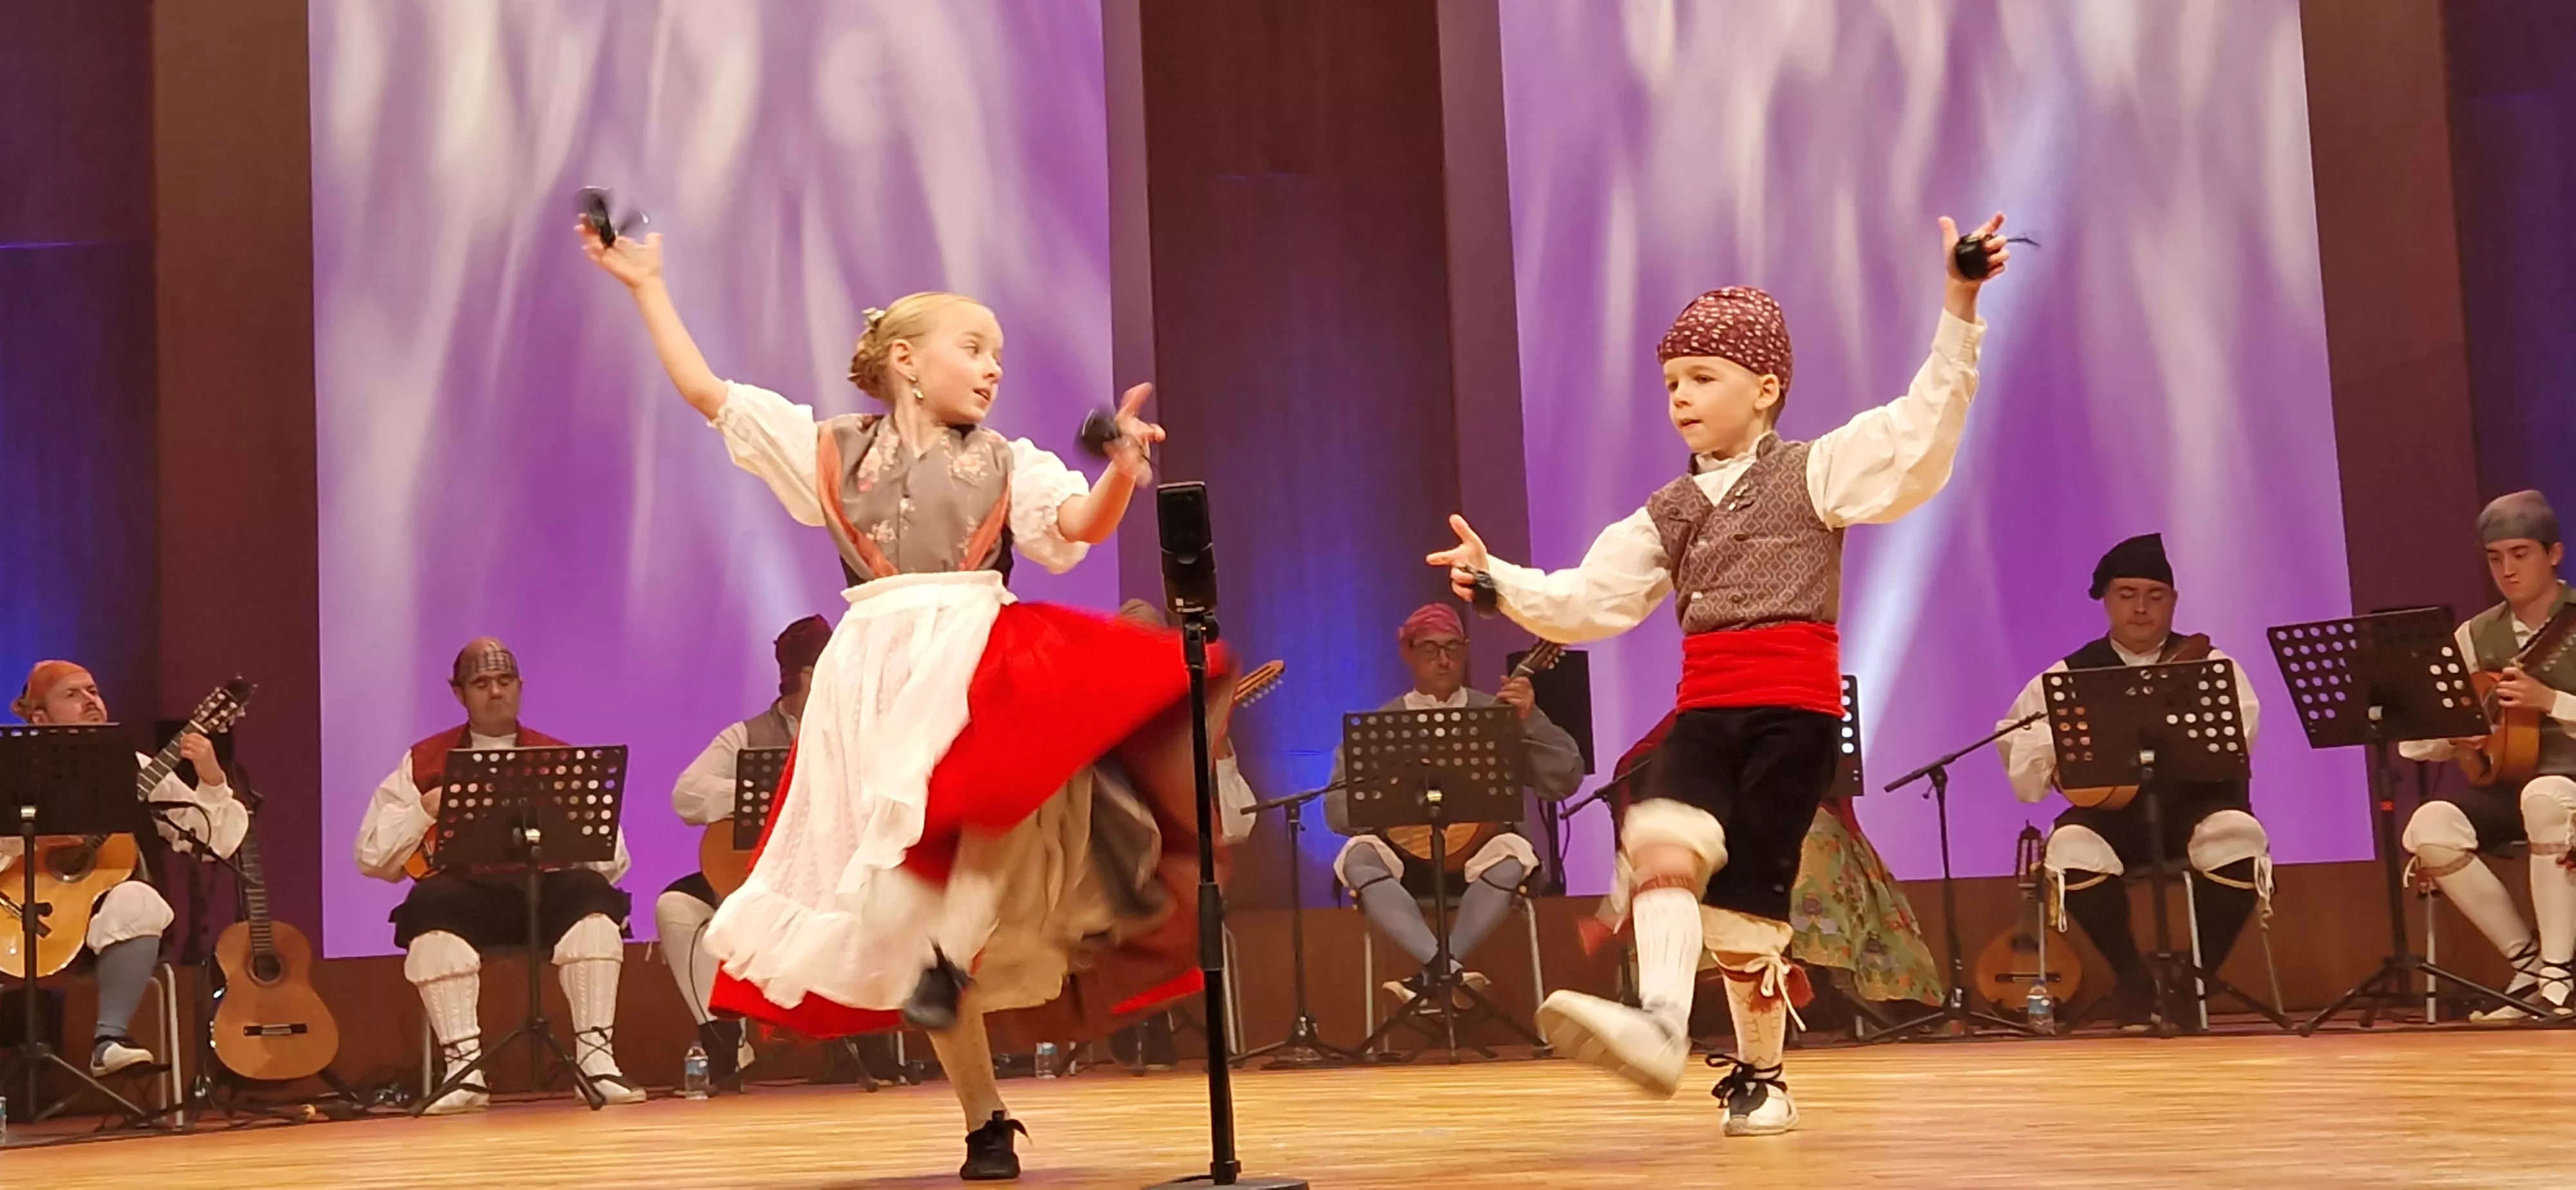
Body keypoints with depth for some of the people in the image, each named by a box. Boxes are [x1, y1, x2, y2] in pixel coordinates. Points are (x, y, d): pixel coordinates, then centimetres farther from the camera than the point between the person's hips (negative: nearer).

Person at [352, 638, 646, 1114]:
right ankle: (464, 1069, -37)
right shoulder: (424, 762, 15)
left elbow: (612, 860, 7)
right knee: (433, 904, -34)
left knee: (590, 893, -31)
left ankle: (596, 1059, -31)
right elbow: (372, 857, 9)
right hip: (465, 891, -1)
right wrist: (425, 810, -6)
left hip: (543, 887, 1)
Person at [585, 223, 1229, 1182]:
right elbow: (705, 391, 14)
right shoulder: (828, 449, 13)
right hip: (877, 680, 1)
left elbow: (1082, 524, -3)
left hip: (980, 662, -1)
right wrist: (647, 287, 14)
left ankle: (953, 952, -26)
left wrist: (1121, 472, -24)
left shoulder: (1007, 463, 13)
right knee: (910, 909, -2)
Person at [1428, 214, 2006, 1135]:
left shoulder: (1816, 472, 2)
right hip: (1705, 712, 4)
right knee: (1662, 840, -24)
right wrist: (1500, 583, -3)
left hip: (1794, 710, -4)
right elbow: (1585, 602, 14)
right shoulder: (1668, 514, 18)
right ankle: (1661, 1024, -38)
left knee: (1748, 889, -3)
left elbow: (1921, 438, -11)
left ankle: (1759, 1077, 15)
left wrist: (1959, 309, -19)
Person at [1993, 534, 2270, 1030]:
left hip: (2195, 804, 0)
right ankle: (2132, 978, -6)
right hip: (2110, 813, 1)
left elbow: (2236, 744, -11)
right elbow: (2016, 744, 3)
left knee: (2239, 841, -32)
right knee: (2070, 850, -31)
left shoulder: (2210, 665, 6)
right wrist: (2060, 755, -17)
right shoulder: (2069, 675, 10)